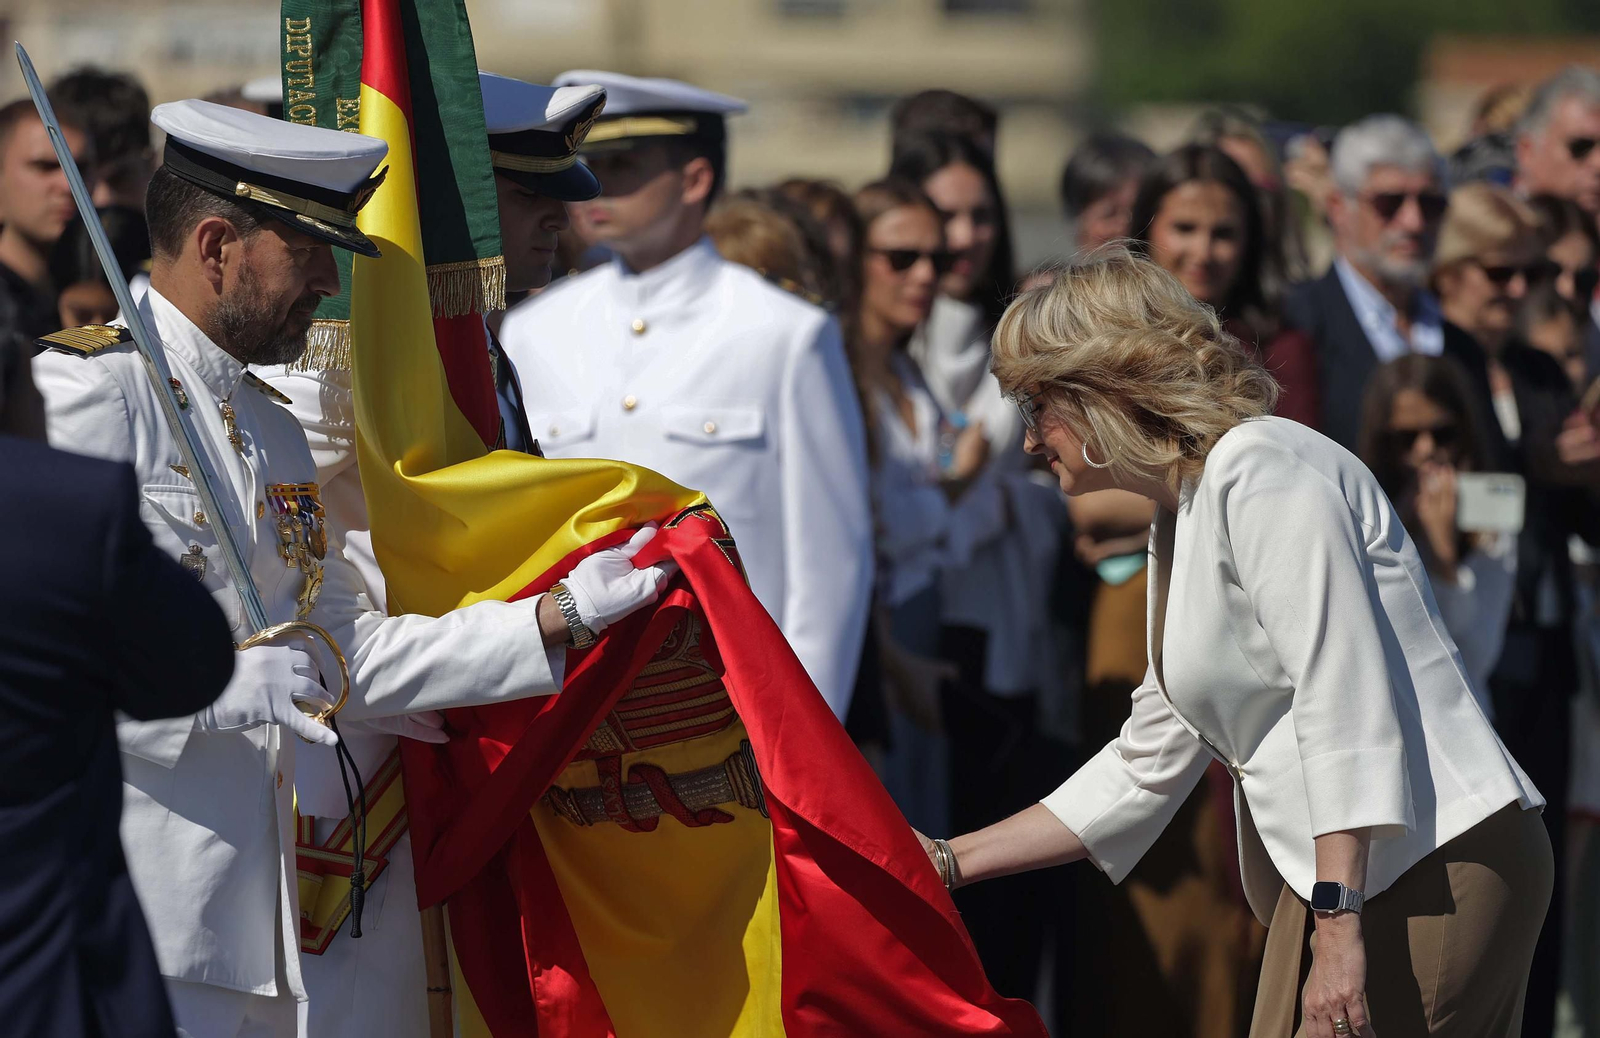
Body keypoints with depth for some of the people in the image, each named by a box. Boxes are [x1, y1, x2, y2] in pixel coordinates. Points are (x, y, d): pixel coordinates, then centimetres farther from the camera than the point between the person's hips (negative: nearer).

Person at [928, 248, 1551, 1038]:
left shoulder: (1261, 472, -10)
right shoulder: (1178, 521, 21)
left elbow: (1346, 701, -19)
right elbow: (1145, 766, 27)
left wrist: (1339, 927, -24)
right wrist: (949, 862, 25)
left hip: (1437, 861, -9)